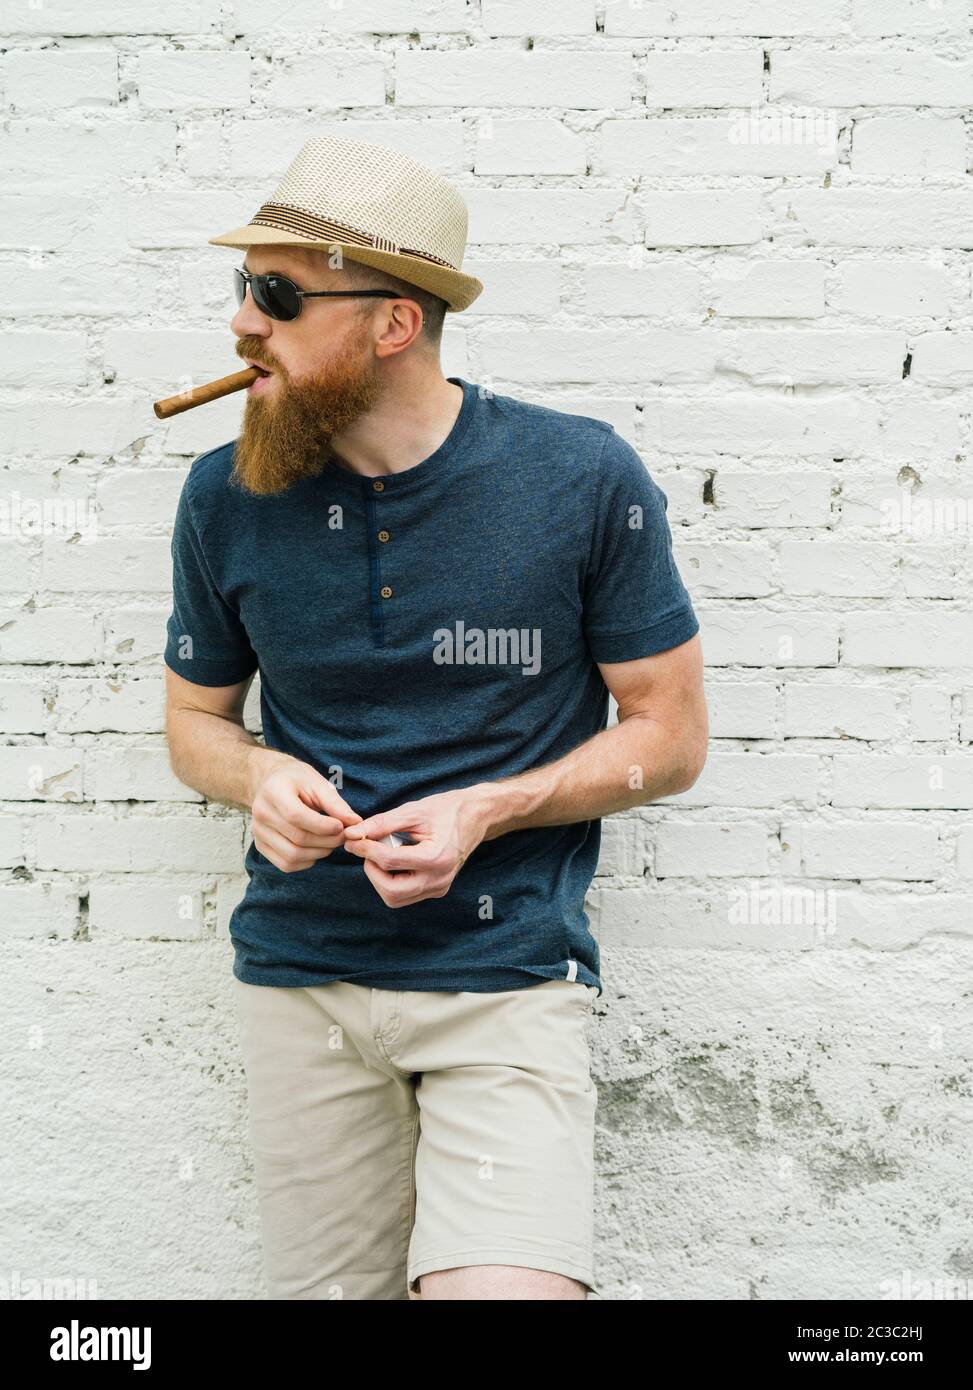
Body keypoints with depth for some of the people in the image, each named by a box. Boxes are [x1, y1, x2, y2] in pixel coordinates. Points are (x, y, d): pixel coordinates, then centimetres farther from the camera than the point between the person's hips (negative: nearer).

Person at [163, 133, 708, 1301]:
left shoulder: (583, 479, -8)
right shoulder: (226, 497, 0)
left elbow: (671, 734, -2)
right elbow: (195, 716, 13)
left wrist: (486, 812, -16)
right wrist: (258, 779, -11)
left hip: (508, 973, -3)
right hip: (299, 974, 3)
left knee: (505, 1285, -16)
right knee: (323, 1286, 14)